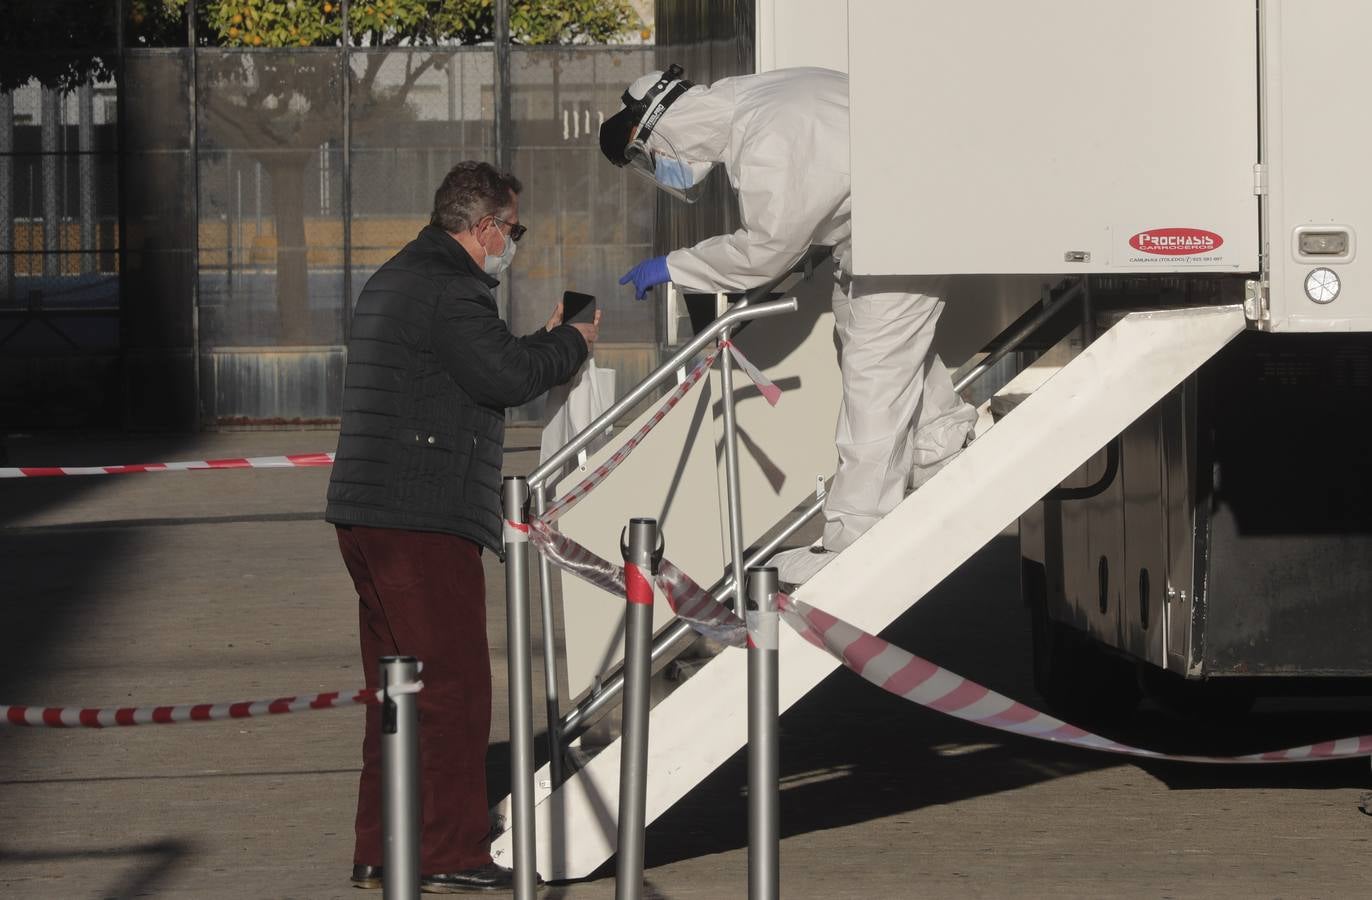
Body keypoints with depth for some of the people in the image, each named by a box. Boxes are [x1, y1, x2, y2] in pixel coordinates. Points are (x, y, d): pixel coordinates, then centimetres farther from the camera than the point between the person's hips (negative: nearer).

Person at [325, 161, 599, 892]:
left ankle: (379, 854, 17)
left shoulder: (394, 280, 21)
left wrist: (546, 343, 19)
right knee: (454, 689, -5)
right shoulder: (450, 291, -13)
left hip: (366, 518, 10)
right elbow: (506, 377, -20)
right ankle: (452, 857, -4)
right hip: (423, 522, -10)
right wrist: (570, 344, -3)